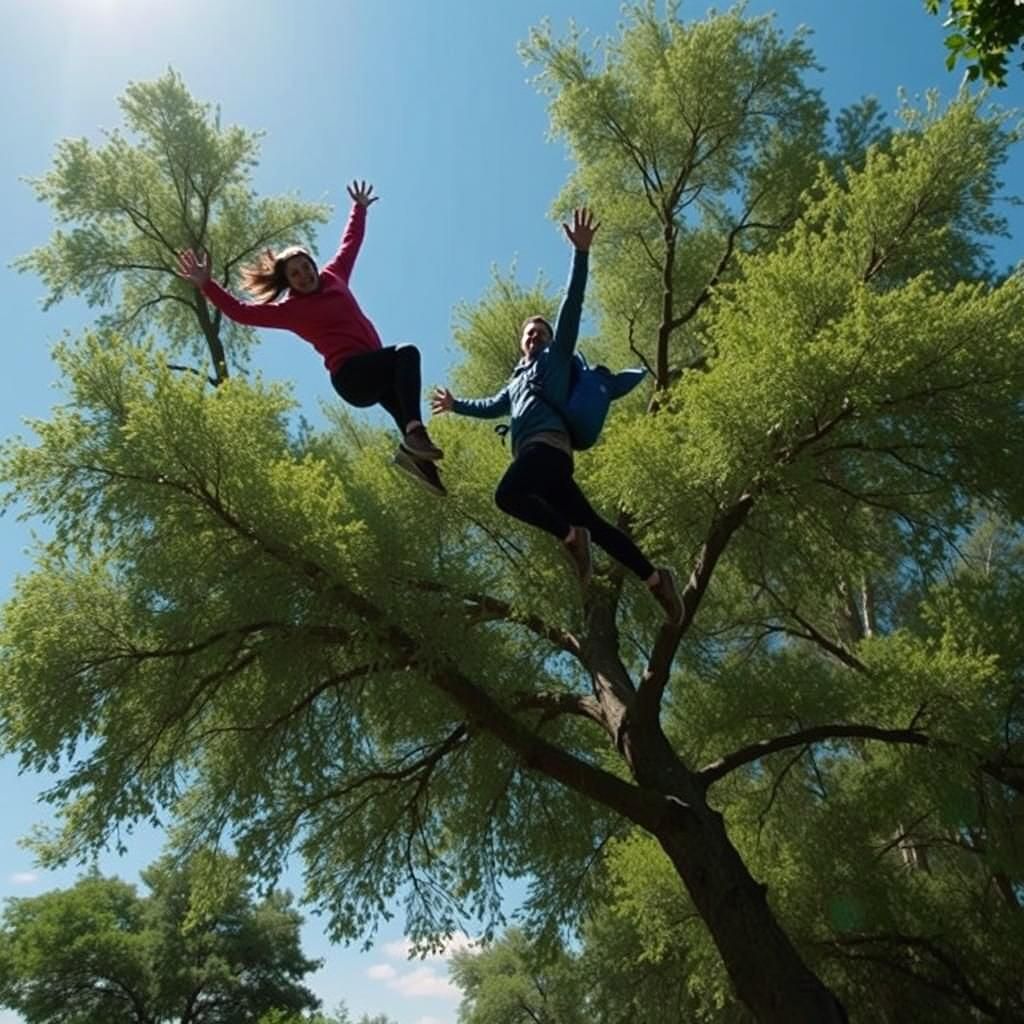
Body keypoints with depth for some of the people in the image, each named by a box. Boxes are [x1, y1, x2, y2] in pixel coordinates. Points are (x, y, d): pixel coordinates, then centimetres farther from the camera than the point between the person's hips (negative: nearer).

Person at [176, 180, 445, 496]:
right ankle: (415, 434, -47)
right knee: (407, 353, -33)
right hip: (351, 374, -9)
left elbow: (350, 243, 31)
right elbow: (241, 312, -5)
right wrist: (207, 285, -12)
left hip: (378, 370, 9)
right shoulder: (291, 309, 0)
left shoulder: (333, 277, 15)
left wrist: (359, 209, 39)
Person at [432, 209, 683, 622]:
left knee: (507, 494, -32)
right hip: (533, 451, 7)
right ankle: (654, 578, -4)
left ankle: (569, 536, -19)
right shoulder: (517, 380, 37)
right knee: (591, 523, -3)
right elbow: (493, 407, 53)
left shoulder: (556, 356, 18)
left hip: (548, 444, -7)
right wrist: (456, 405, 55)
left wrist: (580, 253, -3)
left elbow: (571, 306, 6)